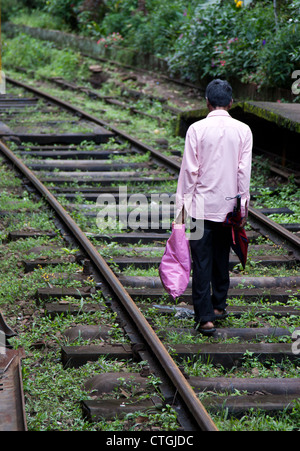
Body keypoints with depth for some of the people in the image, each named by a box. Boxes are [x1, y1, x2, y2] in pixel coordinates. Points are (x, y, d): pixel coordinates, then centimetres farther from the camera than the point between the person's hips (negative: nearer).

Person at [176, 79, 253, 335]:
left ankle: (205, 318, -3)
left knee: (202, 262, 0)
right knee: (222, 257, 19)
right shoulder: (243, 131, -3)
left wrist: (183, 204, 0)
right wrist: (243, 207, 7)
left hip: (202, 204, -3)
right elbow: (244, 171, -1)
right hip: (229, 205, 3)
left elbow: (189, 170, -8)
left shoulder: (197, 129, -9)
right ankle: (219, 306, 32)